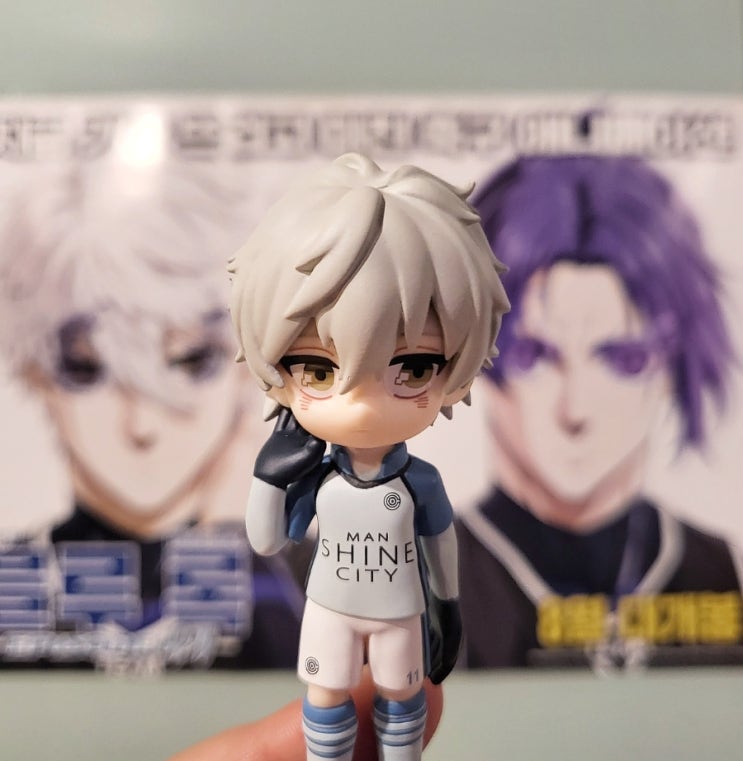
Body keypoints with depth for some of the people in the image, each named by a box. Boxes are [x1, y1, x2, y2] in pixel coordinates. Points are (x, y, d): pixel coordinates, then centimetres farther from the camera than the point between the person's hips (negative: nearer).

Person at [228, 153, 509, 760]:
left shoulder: (421, 480, -24)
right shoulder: (316, 477, -22)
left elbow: (441, 543, -7)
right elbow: (266, 542, -11)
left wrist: (448, 606, 4)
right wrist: (268, 475, -25)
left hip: (400, 613, 0)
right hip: (330, 609, 1)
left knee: (402, 695, 22)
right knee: (326, 699, 19)